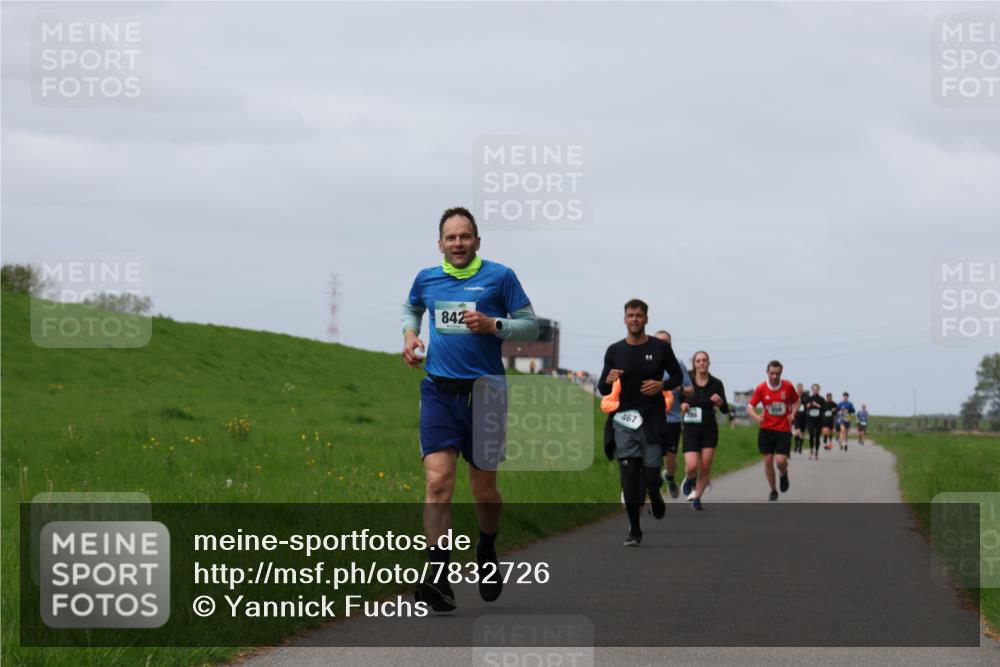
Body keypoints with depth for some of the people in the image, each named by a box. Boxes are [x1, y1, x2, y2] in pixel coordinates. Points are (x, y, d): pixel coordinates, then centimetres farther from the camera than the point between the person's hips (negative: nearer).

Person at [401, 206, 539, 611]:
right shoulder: (426, 279, 9)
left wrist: (493, 325, -14)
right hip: (438, 392, 1)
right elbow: (411, 308, 30)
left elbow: (530, 326, 2)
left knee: (484, 490, 8)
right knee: (438, 481, -15)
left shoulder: (500, 277, -1)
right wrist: (410, 334, 10)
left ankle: (487, 552, 39)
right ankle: (438, 578, -20)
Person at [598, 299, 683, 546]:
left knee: (651, 474, -4)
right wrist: (608, 380, -14)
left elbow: (677, 376, 12)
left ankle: (655, 494, 33)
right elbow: (602, 390, 10)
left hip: (653, 418, -1)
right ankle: (634, 530, 5)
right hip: (624, 419, 1)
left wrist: (662, 385, -9)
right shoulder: (614, 351, 6)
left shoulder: (660, 348, 2)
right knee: (629, 476, -4)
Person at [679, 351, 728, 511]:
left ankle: (697, 497, 16)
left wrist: (720, 402, -23)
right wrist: (682, 406, -14)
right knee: (692, 466, -14)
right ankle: (689, 479, 22)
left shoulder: (716, 384, -3)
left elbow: (725, 410, -1)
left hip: (709, 429, 1)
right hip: (691, 429, -1)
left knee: (705, 466, -2)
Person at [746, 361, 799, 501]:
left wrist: (792, 414, -7)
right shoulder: (761, 388, -5)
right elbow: (750, 408, -3)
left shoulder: (788, 386, -4)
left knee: (781, 460, -13)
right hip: (766, 429, 1)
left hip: (784, 430, -1)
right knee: (768, 460, 0)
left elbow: (796, 401, 13)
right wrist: (756, 417, -24)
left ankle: (784, 475, 23)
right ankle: (773, 491, 18)